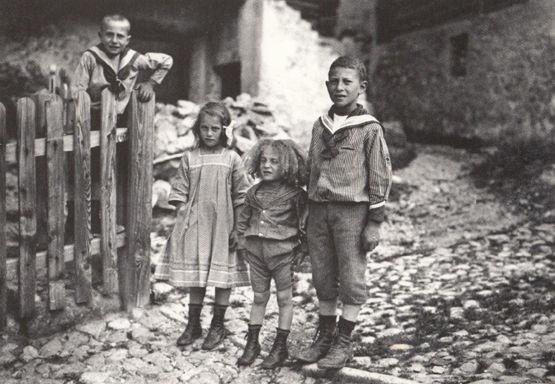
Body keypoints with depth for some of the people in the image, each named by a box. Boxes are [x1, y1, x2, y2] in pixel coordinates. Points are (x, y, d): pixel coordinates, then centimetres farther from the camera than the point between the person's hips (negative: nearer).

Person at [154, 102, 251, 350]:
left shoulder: (231, 159, -1)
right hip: (194, 226, 1)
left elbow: (240, 197, 0)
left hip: (222, 226, -1)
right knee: (195, 276, 10)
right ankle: (193, 325, 24)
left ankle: (217, 326, 21)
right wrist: (182, 219, -4)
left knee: (223, 276, 5)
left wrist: (237, 229, -4)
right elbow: (179, 192, 4)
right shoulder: (190, 158, 3)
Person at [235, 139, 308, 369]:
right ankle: (252, 343, 24)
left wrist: (302, 249, -8)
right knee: (259, 297, 14)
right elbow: (243, 219, 16)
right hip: (256, 252, 4)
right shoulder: (254, 192, 7)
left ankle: (280, 347, 17)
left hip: (282, 251, -4)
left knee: (284, 298, 7)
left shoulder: (295, 194, -7)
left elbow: (306, 221, -6)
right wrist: (243, 241, 9)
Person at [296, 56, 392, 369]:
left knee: (351, 279, 2)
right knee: (323, 278, 12)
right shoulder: (320, 126, 12)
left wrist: (375, 222, -8)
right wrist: (307, 214, 15)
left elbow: (381, 178, -5)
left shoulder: (370, 129, -4)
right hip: (319, 210, 5)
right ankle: (324, 337, 26)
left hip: (352, 211, -5)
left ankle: (343, 344, 15)